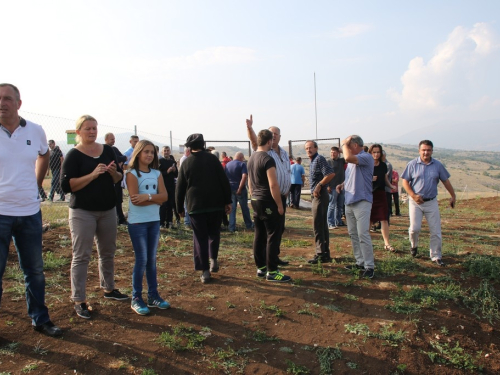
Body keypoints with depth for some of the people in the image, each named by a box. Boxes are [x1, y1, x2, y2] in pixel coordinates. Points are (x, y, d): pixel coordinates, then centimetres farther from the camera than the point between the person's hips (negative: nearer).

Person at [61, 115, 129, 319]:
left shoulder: (107, 150, 6)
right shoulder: (73, 155, -8)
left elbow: (118, 178, 11)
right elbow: (67, 185, -16)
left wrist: (114, 172, -12)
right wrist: (93, 174, -25)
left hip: (108, 210, 5)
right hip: (83, 212, -5)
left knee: (108, 252, 16)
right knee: (81, 256, -1)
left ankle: (108, 288, 33)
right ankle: (79, 300, 8)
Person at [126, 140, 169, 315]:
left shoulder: (157, 174, 8)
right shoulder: (132, 174, -7)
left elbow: (164, 196, -3)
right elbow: (135, 199, -17)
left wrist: (148, 197, -18)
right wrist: (155, 199, -11)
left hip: (154, 221, 5)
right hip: (137, 222, -5)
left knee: (152, 259, 11)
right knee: (141, 260, -2)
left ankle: (153, 295, 20)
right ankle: (136, 298, 9)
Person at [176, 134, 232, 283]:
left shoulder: (186, 163, 2)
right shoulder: (212, 159, -1)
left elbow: (180, 188, 3)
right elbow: (224, 181, -4)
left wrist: (180, 208, 11)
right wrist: (227, 201, 1)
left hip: (195, 206, 0)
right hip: (216, 204, 0)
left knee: (200, 238, 4)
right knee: (214, 233, 20)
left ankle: (205, 271, 3)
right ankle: (213, 259, 10)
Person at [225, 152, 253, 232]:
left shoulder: (227, 164, 8)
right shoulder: (242, 164, -9)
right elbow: (244, 176, -22)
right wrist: (240, 189, -22)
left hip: (230, 189, 4)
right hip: (240, 189, -4)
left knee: (232, 208, 8)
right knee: (244, 208, 11)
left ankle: (232, 227, 5)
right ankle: (249, 225, 25)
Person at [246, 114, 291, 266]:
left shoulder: (284, 153, 17)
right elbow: (254, 141, -26)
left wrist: (288, 189, 12)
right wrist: (249, 127, -44)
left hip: (282, 196, 8)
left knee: (279, 227, 13)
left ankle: (275, 256, 25)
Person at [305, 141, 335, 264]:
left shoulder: (319, 159, -13)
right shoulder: (313, 161, 18)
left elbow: (331, 174, -24)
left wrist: (319, 186, -21)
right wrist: (317, 187, 9)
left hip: (320, 195, -11)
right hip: (317, 195, 11)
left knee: (318, 225, -8)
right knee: (322, 225, 14)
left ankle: (321, 254, -4)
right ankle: (325, 253, 21)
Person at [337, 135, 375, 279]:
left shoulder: (366, 157, -12)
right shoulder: (353, 160, 16)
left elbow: (348, 157, -30)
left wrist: (344, 143, -12)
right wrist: (342, 184, 9)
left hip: (362, 201, -9)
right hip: (349, 201, 9)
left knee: (363, 234, -10)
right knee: (353, 234, 13)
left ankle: (369, 266, -4)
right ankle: (360, 262, 22)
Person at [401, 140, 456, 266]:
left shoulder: (438, 165, 2)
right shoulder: (412, 164, -4)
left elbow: (446, 181, 11)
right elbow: (405, 181, -2)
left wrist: (453, 196, 14)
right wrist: (413, 195, -13)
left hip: (431, 202, 2)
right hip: (416, 202, -2)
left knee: (436, 231, 2)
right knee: (415, 228, -5)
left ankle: (436, 256, 14)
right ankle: (414, 245, 27)